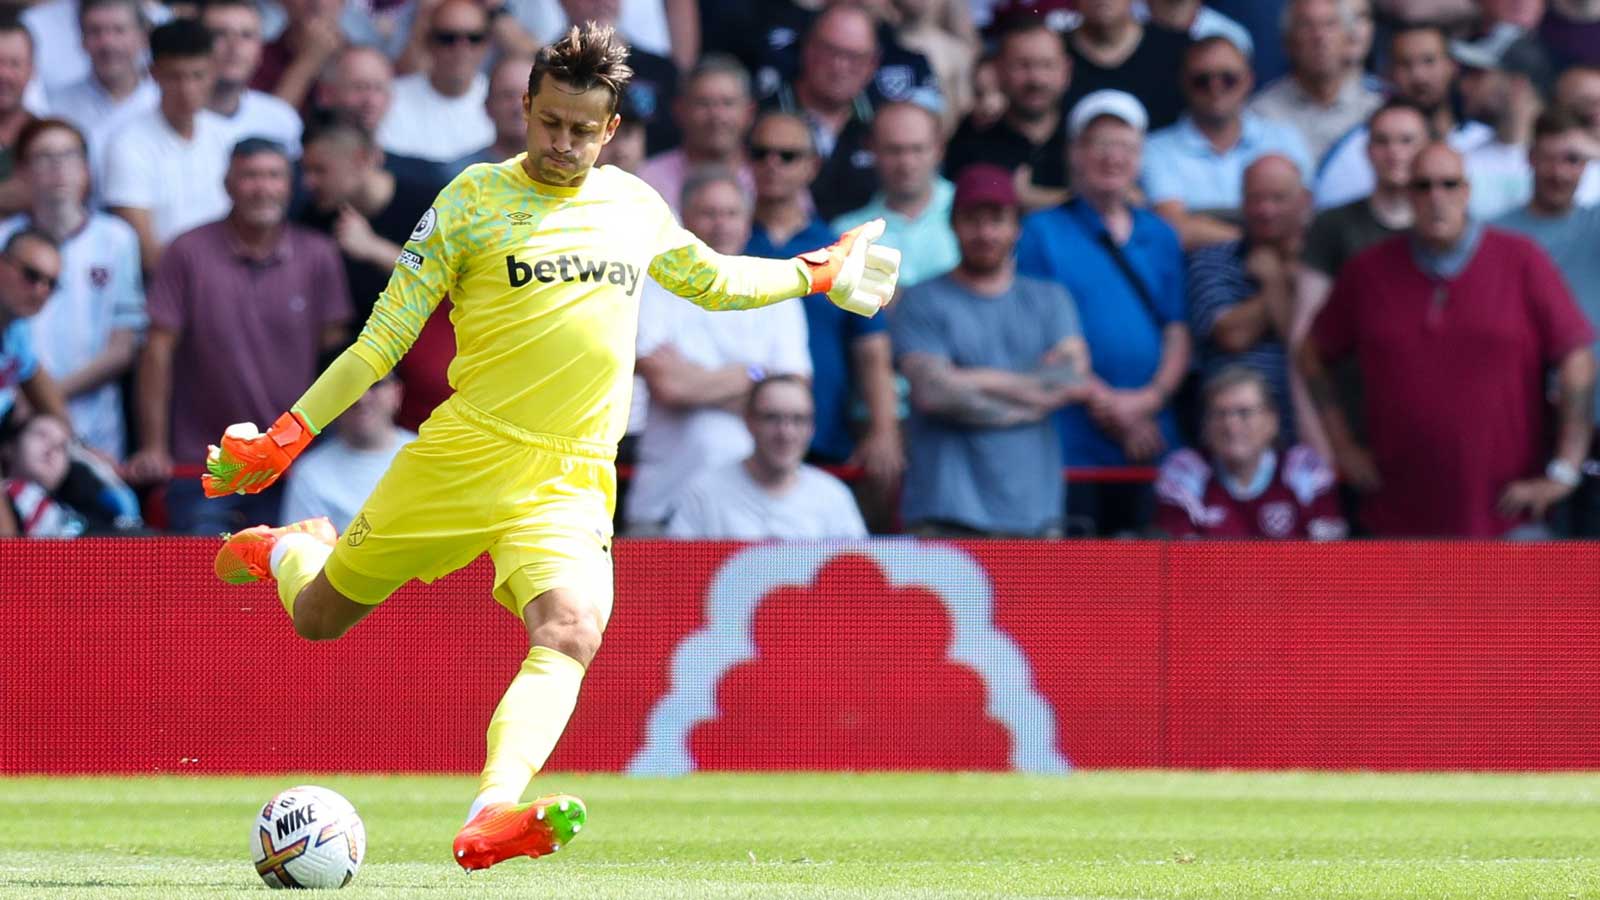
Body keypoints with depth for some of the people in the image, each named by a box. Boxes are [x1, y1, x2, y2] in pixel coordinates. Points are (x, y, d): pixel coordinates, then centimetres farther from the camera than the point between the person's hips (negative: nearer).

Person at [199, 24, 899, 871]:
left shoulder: (635, 207, 11)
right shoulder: (474, 199, -1)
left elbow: (712, 281, 33)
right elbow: (385, 336, 0)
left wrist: (819, 273, 32)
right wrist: (284, 437, -6)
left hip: (571, 480, 2)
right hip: (462, 455, -2)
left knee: (570, 634, -27)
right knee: (318, 618, 10)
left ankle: (491, 817, -43)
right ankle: (286, 548, 47)